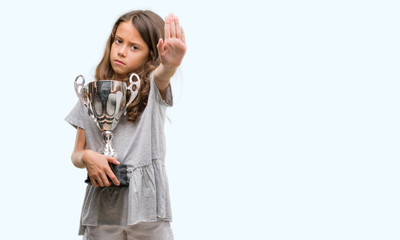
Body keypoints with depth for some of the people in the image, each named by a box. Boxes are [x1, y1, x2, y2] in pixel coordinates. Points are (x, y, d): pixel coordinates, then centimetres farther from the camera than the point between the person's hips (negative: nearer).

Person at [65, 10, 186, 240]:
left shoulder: (154, 89, 2)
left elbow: (161, 74, -23)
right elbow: (76, 155, 12)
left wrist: (171, 63, -47)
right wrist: (87, 157, -12)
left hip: (146, 202, -2)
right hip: (101, 207, 2)